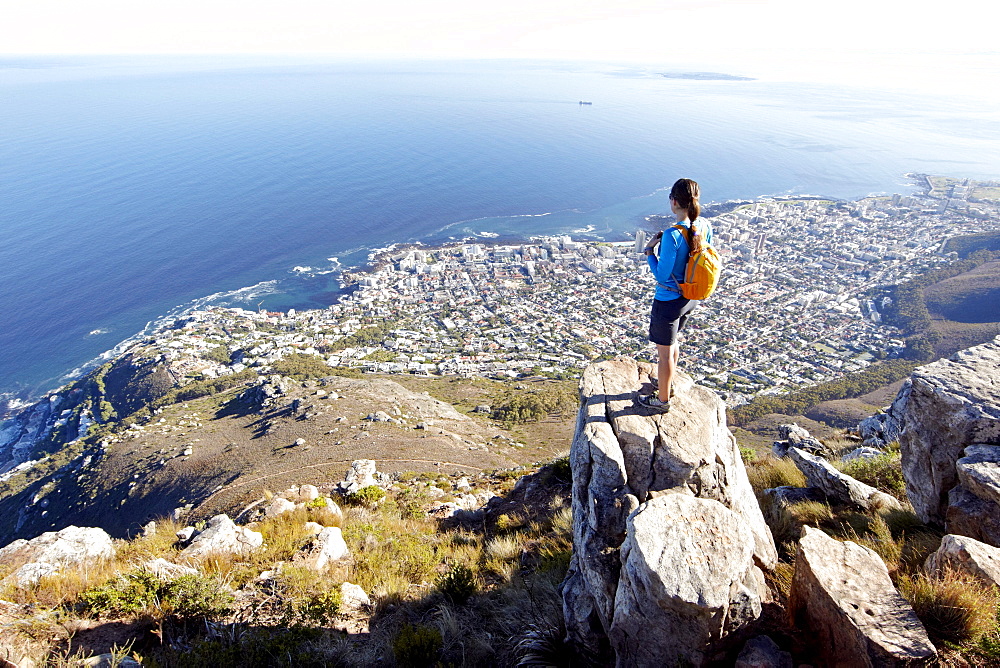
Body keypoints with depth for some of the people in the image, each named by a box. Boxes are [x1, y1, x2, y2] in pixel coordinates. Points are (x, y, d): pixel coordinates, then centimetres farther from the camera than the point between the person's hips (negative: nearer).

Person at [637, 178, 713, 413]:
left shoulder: (672, 235, -29)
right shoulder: (704, 227, -6)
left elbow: (662, 274, -23)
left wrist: (649, 250, -10)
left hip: (669, 300, -8)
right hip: (692, 297, 8)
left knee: (665, 351, 11)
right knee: (672, 341, 30)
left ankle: (663, 400, 29)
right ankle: (667, 383, 51)